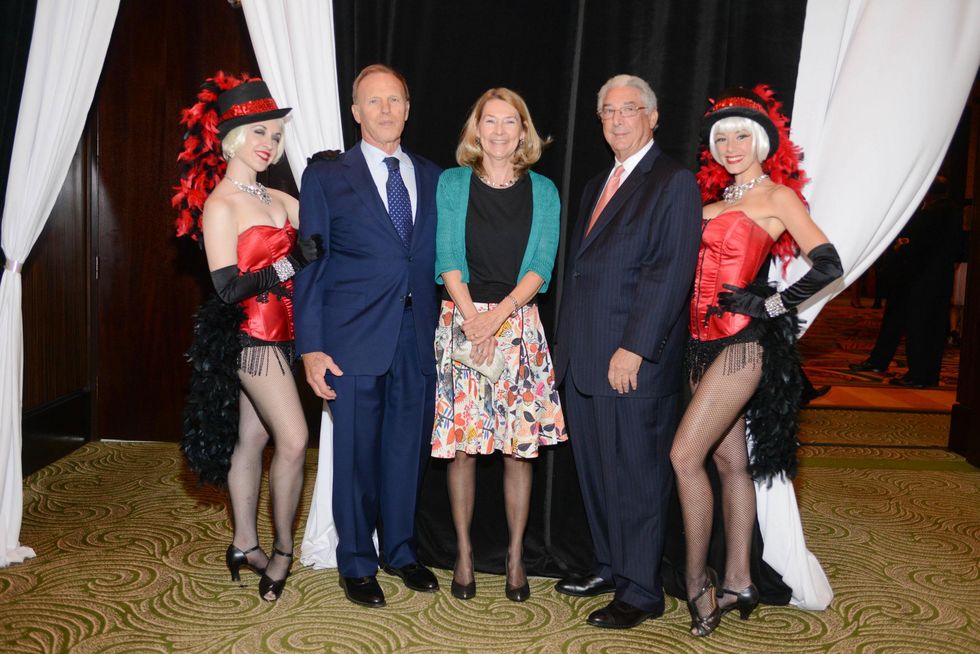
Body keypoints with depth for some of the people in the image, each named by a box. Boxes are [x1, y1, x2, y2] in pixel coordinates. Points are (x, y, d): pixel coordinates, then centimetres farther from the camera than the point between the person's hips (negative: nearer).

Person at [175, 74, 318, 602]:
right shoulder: (219, 206, -10)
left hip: (277, 334, 7)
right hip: (252, 335, -7)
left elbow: (318, 248, 2)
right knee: (293, 440, -9)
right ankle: (282, 550, 8)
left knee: (252, 438, 13)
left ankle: (244, 547, 25)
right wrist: (286, 265, -14)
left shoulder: (279, 201, 11)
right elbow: (229, 288, -16)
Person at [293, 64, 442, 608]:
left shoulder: (431, 177, 11)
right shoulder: (325, 178, 1)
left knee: (408, 448, 12)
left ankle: (401, 550, 32)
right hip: (355, 338, -3)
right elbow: (310, 267, -2)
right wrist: (310, 346, -8)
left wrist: (443, 327, 3)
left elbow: (437, 259, 12)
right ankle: (357, 563, 25)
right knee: (356, 453, 6)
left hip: (419, 338, 3)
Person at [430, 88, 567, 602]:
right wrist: (472, 319, -13)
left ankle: (515, 557, 17)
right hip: (461, 320, 0)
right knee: (461, 446, 3)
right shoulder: (452, 183, 6)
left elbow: (541, 266, 0)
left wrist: (498, 314, -14)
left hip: (519, 324, 1)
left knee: (519, 448, 3)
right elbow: (448, 259, -1)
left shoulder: (542, 191, 8)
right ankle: (464, 554, 17)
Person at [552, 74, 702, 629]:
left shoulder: (675, 183, -6)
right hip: (583, 357, 8)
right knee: (595, 469, 15)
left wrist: (633, 349, -19)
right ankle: (610, 567, 31)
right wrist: (566, 342, 14)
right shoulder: (597, 186, 20)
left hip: (636, 361, -8)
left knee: (637, 474, 2)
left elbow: (670, 274, -15)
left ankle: (642, 590, 15)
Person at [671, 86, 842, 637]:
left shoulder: (778, 196, -3)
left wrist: (768, 305, -11)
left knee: (686, 455, -12)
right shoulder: (715, 199, 17)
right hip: (704, 341, 7)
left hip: (742, 342, -7)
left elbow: (829, 265, -10)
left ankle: (696, 581, 2)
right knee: (729, 459, 11)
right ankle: (738, 582, 20)